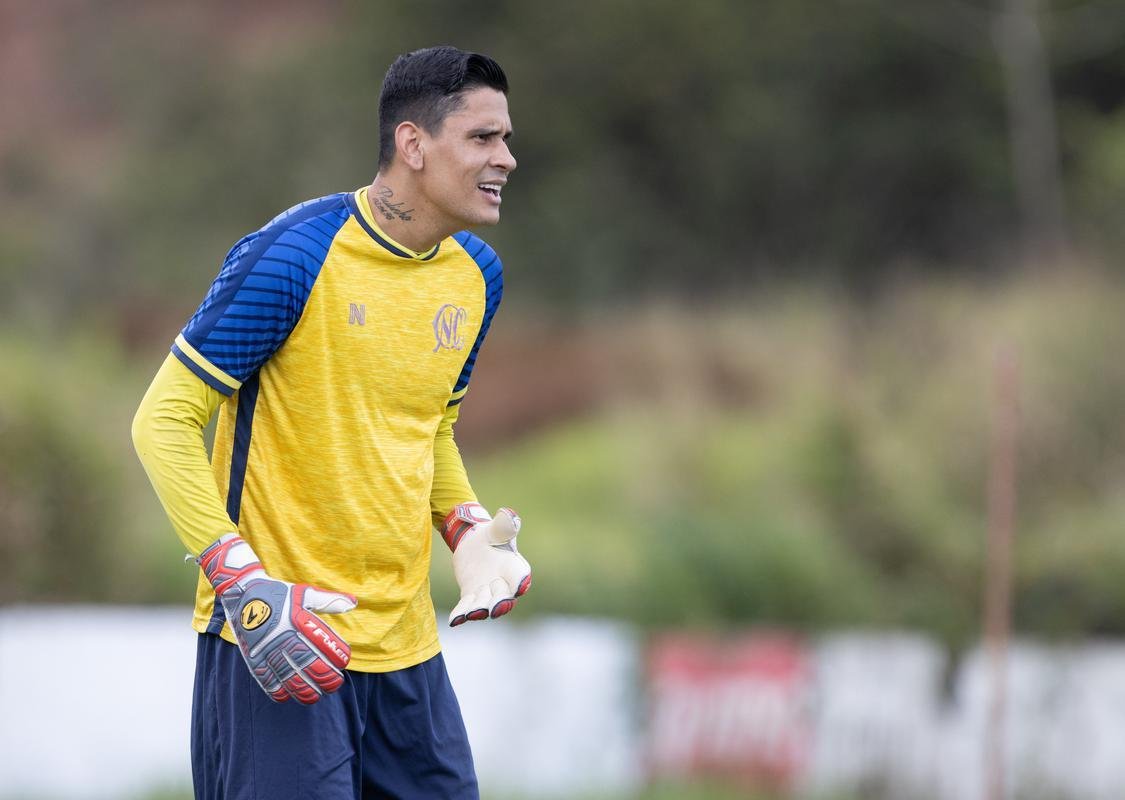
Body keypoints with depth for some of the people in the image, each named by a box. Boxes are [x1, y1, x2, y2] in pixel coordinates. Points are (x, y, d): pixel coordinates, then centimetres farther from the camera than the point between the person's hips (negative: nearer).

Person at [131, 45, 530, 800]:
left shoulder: (477, 273, 9)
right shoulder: (294, 255, -13)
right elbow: (164, 422, -11)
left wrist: (471, 533, 4)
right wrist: (245, 587, -20)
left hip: (406, 645, 7)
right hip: (274, 646, -7)